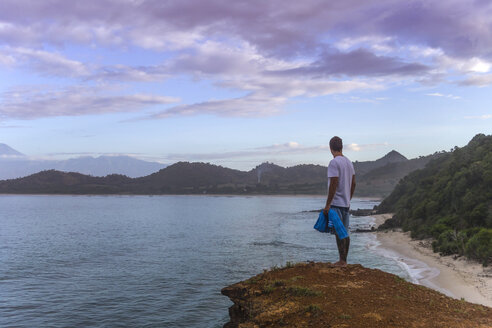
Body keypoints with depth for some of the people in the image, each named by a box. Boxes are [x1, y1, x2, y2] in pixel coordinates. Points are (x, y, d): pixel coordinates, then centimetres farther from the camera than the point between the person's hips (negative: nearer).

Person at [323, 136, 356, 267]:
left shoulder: (334, 163, -14)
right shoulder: (349, 162, 12)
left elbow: (333, 184, -19)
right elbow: (353, 184, 15)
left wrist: (327, 205, -15)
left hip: (336, 203, -8)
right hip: (346, 203, 8)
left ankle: (342, 261, 1)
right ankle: (344, 260, 19)